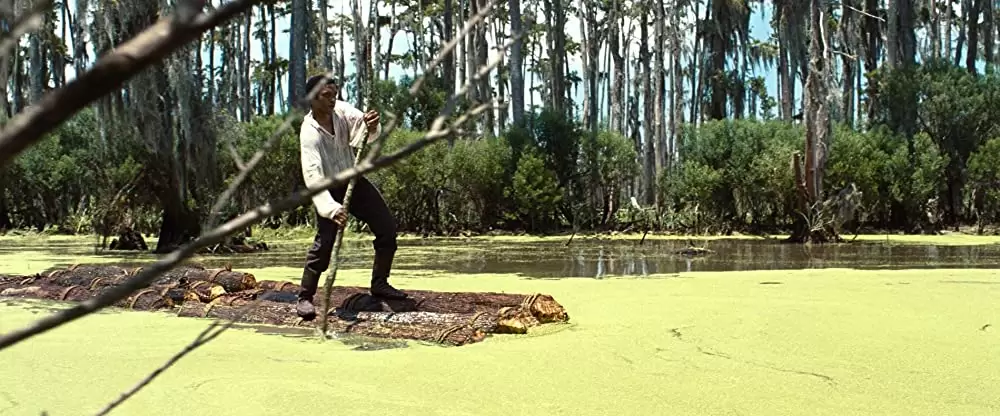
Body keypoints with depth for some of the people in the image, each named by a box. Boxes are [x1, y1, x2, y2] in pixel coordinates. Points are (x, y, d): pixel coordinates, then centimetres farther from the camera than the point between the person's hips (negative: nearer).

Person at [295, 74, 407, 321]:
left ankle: (379, 284, 20)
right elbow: (313, 176, -35)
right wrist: (330, 208, -48)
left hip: (353, 181, 6)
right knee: (324, 241, -18)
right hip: (329, 189, -6)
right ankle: (305, 298, -3)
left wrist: (371, 127, -46)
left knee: (388, 228, 4)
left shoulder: (341, 110, -11)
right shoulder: (309, 133, -25)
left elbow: (364, 132, -20)